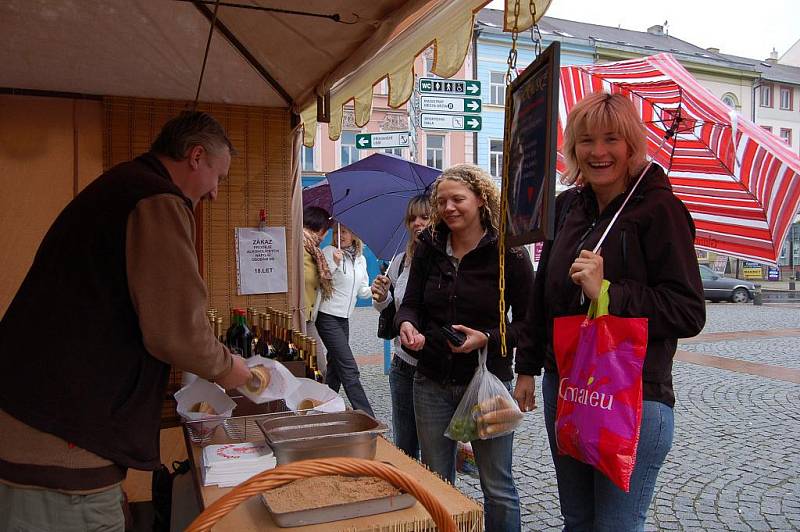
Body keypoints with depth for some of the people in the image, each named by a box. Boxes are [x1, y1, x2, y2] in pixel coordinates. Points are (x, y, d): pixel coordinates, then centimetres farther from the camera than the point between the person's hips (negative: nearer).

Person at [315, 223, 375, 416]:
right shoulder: (329, 252, -8)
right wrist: (335, 264, -28)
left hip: (344, 319, 7)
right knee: (350, 370, -9)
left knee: (335, 368, 13)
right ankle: (367, 417, -7)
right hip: (328, 317, -7)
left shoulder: (361, 259, 11)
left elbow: (362, 291, 15)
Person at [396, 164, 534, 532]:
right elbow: (411, 304, 3)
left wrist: (486, 338, -22)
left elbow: (528, 322, -6)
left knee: (497, 487, 10)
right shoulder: (428, 247, 2)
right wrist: (406, 324, -20)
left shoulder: (509, 253, -9)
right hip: (432, 383, 4)